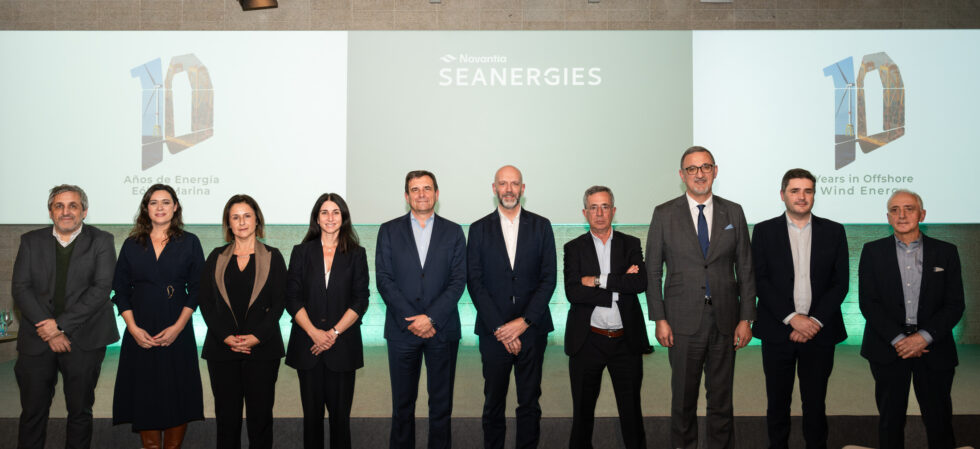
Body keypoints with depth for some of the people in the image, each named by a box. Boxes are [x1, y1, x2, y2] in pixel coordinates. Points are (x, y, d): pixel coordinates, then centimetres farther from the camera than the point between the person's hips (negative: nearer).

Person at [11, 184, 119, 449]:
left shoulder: (101, 241, 2)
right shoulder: (31, 241, 9)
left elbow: (101, 288, -8)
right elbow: (20, 288, 0)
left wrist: (61, 324, -15)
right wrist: (49, 331, -12)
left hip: (84, 340, -2)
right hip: (37, 340, 2)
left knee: (80, 411, 9)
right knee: (32, 412, 8)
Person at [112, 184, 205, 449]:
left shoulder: (189, 243, 4)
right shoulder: (132, 245, 9)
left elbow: (196, 289, 0)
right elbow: (121, 291, 7)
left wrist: (178, 327, -10)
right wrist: (134, 328, -6)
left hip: (177, 333, -1)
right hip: (140, 334, 2)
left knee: (177, 394, 0)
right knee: (144, 395, 3)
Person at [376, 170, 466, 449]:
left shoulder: (453, 232, 7)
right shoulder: (389, 231, 6)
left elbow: (458, 281, 0)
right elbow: (384, 279, -1)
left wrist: (431, 318, -12)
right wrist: (412, 320, -10)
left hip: (442, 329, 0)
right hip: (401, 329, 0)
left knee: (441, 403, 5)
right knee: (402, 403, 8)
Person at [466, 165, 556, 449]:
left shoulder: (541, 226, 6)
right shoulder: (479, 230, 5)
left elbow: (548, 278, 1)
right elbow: (474, 282, 0)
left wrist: (523, 322, -8)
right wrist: (500, 328, -9)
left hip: (531, 329, 0)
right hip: (493, 331, 0)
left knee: (529, 402, 5)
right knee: (493, 402, 6)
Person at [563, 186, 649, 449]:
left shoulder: (631, 245, 7)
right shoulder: (574, 248, 3)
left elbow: (641, 283, -11)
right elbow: (573, 293, -12)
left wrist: (599, 280, -15)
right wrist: (620, 285, -14)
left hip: (626, 341, 1)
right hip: (587, 341, -1)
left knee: (632, 411, 9)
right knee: (583, 412, 11)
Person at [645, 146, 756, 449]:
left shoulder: (733, 213, 6)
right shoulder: (664, 214, 0)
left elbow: (745, 268, 7)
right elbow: (653, 271, 1)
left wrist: (746, 318, 1)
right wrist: (659, 319, -5)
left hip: (724, 320, 1)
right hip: (683, 321, -1)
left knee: (721, 398, 10)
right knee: (683, 397, 9)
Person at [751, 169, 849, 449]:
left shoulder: (833, 232, 6)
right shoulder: (764, 231, 3)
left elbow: (840, 282, 3)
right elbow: (760, 281, -3)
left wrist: (815, 321, -8)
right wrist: (792, 317, -12)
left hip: (819, 331, 1)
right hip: (778, 331, 0)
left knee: (815, 403, 7)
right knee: (778, 403, 8)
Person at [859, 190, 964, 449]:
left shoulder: (946, 252, 4)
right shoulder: (872, 251, 2)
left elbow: (955, 304, 0)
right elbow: (868, 302, -4)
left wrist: (924, 337, -13)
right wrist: (898, 339, -13)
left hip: (933, 348, 0)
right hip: (888, 347, 0)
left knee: (939, 420, 6)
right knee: (891, 418, 9)